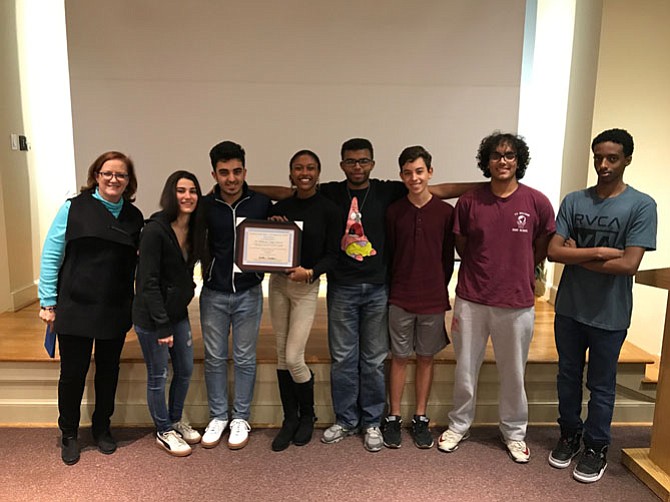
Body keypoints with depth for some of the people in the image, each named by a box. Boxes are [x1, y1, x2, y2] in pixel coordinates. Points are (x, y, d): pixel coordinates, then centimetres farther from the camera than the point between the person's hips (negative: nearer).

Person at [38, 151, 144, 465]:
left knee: (108, 372, 15)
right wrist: (48, 302, -6)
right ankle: (69, 434, 30)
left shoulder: (134, 217, 4)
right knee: (73, 373, 9)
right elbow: (51, 256, -4)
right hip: (75, 308, -2)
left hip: (116, 311, 3)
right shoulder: (74, 208, -5)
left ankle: (102, 428, 35)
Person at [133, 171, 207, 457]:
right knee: (158, 376, 8)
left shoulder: (195, 229, 1)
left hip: (178, 312, 7)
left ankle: (176, 421, 38)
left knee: (185, 370, 16)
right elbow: (148, 281, -20)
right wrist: (163, 325, -20)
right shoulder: (155, 230, -20)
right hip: (151, 316, -7)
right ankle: (164, 432, 27)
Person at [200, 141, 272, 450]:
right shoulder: (205, 206, -3)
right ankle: (218, 416, 28)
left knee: (245, 358, 9)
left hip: (248, 293, -1)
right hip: (213, 293, 1)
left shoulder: (262, 204, -4)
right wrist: (206, 268, -7)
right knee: (214, 357, 11)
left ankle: (240, 418, 26)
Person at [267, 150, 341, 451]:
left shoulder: (328, 209, -6)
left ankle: (307, 415, 22)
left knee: (293, 358, -6)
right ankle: (290, 419, 25)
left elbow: (332, 254, -6)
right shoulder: (280, 207, 4)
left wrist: (310, 272, -21)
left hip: (307, 287, -4)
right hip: (278, 283, 4)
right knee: (282, 355, 8)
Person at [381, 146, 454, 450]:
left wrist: (438, 289, 3)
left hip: (434, 300, 0)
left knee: (426, 358, 12)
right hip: (400, 299, 0)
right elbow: (388, 255, 3)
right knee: (399, 358, 9)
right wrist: (394, 290, 1)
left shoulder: (445, 212, -3)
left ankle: (420, 418, 26)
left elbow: (448, 258, 3)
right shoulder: (393, 212, -2)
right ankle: (394, 417, 23)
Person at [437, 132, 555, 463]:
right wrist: (485, 271, 11)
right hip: (471, 300, 1)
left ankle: (514, 432, 36)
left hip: (517, 303, 0)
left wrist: (515, 272, 11)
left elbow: (542, 249, 8)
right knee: (465, 369, 13)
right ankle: (459, 425, 34)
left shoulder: (537, 203, -5)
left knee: (513, 373, 14)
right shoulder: (469, 202, -3)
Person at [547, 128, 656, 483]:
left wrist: (576, 255, -11)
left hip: (610, 315, -3)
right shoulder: (574, 201, 0)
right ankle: (570, 434, 36)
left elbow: (628, 265, -18)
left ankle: (597, 448, 31)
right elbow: (553, 251, -7)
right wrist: (598, 252, -17)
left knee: (601, 385, 12)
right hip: (569, 308, 3)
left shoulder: (641, 206, -9)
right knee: (568, 376, 17)